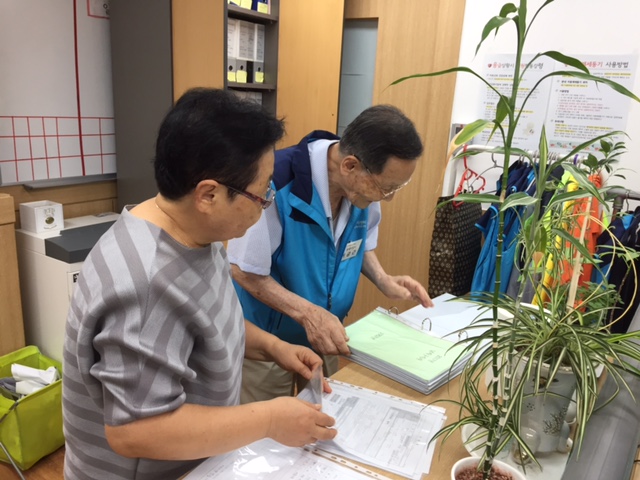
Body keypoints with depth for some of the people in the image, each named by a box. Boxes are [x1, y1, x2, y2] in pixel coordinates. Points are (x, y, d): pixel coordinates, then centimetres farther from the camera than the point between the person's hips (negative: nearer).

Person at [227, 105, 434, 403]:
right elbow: (244, 271, -22)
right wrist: (307, 312, -30)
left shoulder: (362, 183, -12)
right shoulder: (277, 184, -31)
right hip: (268, 342, -5)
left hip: (323, 338, 6)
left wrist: (383, 280, -10)